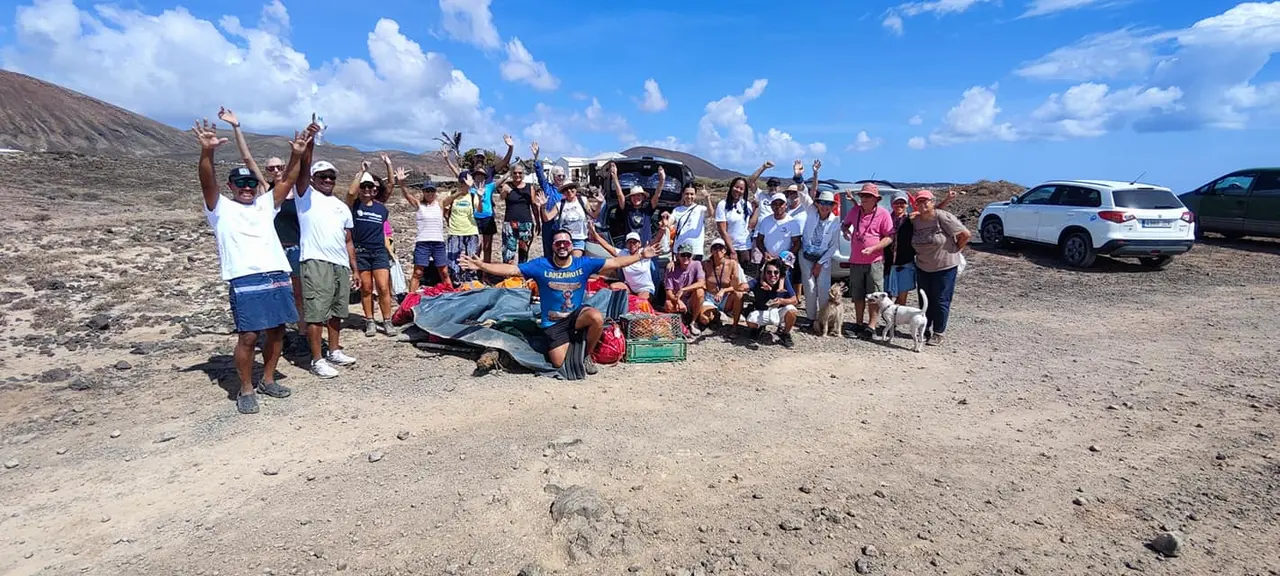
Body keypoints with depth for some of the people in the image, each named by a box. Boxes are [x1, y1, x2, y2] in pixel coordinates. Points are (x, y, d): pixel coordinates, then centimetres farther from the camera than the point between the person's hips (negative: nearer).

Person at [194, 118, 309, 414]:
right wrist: (207, 151, -26)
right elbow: (207, 182, -8)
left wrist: (297, 155, -2)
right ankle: (246, 390, 9)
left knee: (277, 331, 9)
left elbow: (287, 181, 12)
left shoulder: (265, 204, 21)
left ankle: (267, 380, 26)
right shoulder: (221, 208, 9)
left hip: (278, 277, 5)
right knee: (248, 336, -7)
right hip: (245, 281, -5)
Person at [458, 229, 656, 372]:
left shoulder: (584, 263, -8)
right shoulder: (541, 265, -11)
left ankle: (587, 355, -4)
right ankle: (568, 340, 27)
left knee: (597, 317, -32)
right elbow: (510, 269, -13)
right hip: (553, 322, -1)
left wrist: (641, 255, -11)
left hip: (576, 314, 1)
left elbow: (615, 263, -6)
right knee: (558, 362, -12)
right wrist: (481, 265, -22)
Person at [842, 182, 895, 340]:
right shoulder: (855, 210, 8)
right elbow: (845, 224, 26)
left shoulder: (883, 214, -7)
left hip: (874, 261, -5)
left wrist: (872, 248, -19)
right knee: (857, 295, 12)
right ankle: (859, 324, 24)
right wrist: (845, 231, 3)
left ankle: (871, 327, 3)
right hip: (855, 261, 5)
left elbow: (889, 237, -7)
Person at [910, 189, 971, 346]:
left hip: (945, 267, -6)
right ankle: (926, 330, 27)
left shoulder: (943, 217, -17)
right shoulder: (915, 221, 1)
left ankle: (938, 334, 13)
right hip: (922, 268, 6)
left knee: (941, 301, 2)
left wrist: (956, 249, -5)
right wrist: (920, 254, 5)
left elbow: (966, 234, -15)